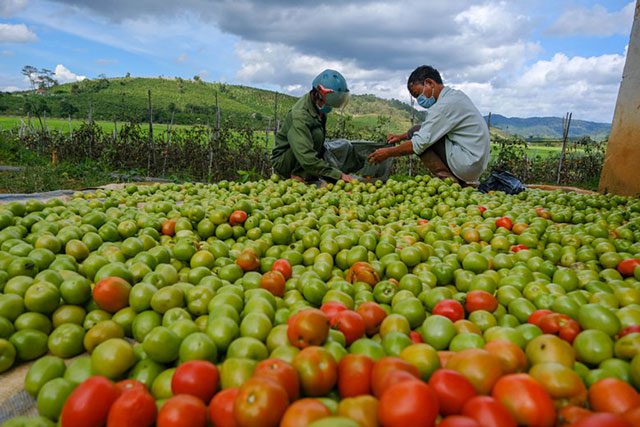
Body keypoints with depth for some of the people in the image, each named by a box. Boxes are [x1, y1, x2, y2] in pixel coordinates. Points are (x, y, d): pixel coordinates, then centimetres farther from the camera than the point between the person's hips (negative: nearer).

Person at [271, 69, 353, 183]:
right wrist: (337, 174, -40)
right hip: (283, 161, -9)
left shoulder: (318, 106, -3)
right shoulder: (299, 115, -30)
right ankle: (299, 174, -20)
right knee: (316, 133, -30)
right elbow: (306, 157, -39)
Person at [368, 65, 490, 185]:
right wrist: (402, 137, 16)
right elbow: (428, 128, 22)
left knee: (416, 133, -9)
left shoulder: (445, 105, -18)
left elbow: (420, 143, -19)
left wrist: (387, 153, -8)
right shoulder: (455, 94, 12)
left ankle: (447, 179, -9)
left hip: (467, 165, -10)